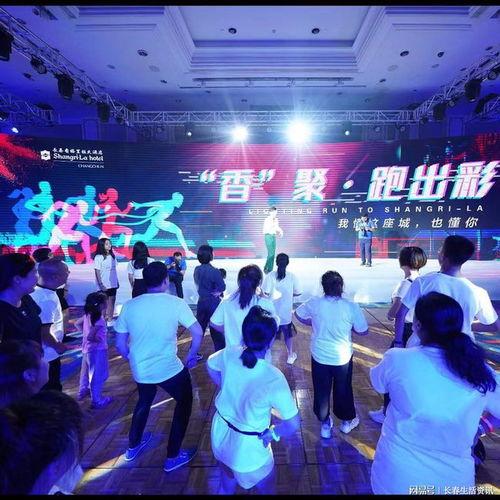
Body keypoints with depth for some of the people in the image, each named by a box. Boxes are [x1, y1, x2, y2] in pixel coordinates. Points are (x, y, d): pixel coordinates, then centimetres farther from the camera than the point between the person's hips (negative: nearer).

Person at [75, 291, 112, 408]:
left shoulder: (88, 315, -4)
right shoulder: (99, 320, -30)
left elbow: (77, 324, 10)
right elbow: (90, 337, -33)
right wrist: (99, 339, -16)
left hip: (87, 348, 9)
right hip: (97, 350, -9)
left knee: (86, 371, 28)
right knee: (98, 376, 7)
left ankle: (83, 391, 48)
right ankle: (97, 401, 20)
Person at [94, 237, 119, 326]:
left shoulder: (112, 256, 8)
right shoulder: (98, 257, -10)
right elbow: (97, 272, -12)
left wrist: (117, 282, 11)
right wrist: (101, 284, -16)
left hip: (113, 284, 6)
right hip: (104, 285, -6)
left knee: (112, 301, 12)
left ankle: (110, 320, 22)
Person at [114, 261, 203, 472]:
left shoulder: (129, 305, -6)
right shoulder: (175, 303, -16)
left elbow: (120, 344, 1)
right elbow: (198, 332, -15)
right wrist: (191, 356, 3)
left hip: (140, 370, 5)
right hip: (169, 368, -4)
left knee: (144, 401, 34)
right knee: (184, 401, 23)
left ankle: (133, 446, 52)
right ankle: (173, 456, 30)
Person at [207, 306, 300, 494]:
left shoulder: (230, 353, -19)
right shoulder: (274, 378, -32)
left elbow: (210, 365, 3)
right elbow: (293, 424, -24)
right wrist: (270, 434, -6)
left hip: (220, 432, 5)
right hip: (247, 446, -4)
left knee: (227, 486, 34)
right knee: (266, 488, 28)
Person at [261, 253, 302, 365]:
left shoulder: (270, 276, -16)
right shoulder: (292, 277, -13)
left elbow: (265, 293, -20)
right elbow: (297, 293, -5)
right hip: (286, 313, 1)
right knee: (288, 334, 22)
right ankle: (290, 356, 37)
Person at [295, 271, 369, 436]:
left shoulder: (314, 303, -15)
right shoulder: (351, 307, -19)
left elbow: (298, 314, 2)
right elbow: (363, 331, -9)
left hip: (320, 357, 0)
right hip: (343, 358, 0)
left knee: (321, 391, 19)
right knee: (343, 390, 23)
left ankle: (325, 425, 36)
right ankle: (347, 421, 45)